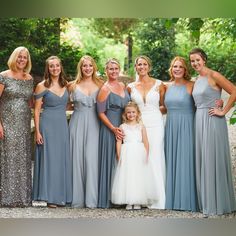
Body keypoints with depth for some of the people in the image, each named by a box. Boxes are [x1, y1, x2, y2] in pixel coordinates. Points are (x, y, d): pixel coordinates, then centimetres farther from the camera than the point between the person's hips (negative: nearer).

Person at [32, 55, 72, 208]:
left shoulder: (66, 85, 9)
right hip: (48, 125, -4)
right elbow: (37, 110, -4)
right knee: (49, 159, -4)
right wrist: (37, 131, -9)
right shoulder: (42, 86, -4)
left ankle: (62, 196, 11)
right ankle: (51, 197, 0)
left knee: (63, 159, 5)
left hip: (63, 125, 4)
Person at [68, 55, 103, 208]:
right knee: (77, 158, 0)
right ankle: (78, 198, 5)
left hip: (94, 125, -1)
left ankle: (91, 198, -4)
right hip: (78, 123, 1)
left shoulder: (100, 85, 6)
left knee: (92, 158, -7)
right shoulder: (74, 86, 7)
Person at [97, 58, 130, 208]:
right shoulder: (105, 89, -9)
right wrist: (114, 129, -17)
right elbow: (101, 113, -11)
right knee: (110, 161, -3)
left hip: (124, 127, 7)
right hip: (110, 128, -6)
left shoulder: (123, 86, 10)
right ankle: (107, 199, 4)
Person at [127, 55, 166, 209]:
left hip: (155, 124, -2)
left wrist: (153, 110, -1)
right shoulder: (130, 87, 10)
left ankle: (157, 199, 0)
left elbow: (164, 106, 12)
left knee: (155, 159, -4)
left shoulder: (159, 85, 5)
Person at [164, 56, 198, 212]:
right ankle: (172, 199, 14)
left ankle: (186, 200, 5)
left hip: (186, 128, -5)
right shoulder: (168, 86, 11)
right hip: (170, 127, 5)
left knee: (185, 162, -3)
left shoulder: (191, 86, -4)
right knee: (171, 162, 7)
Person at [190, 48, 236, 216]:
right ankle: (206, 201, 17)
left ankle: (218, 204, 3)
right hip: (199, 121, 8)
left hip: (213, 122, -8)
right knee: (202, 161, 9)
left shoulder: (213, 76, -9)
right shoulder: (196, 80, 15)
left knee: (214, 160, -5)